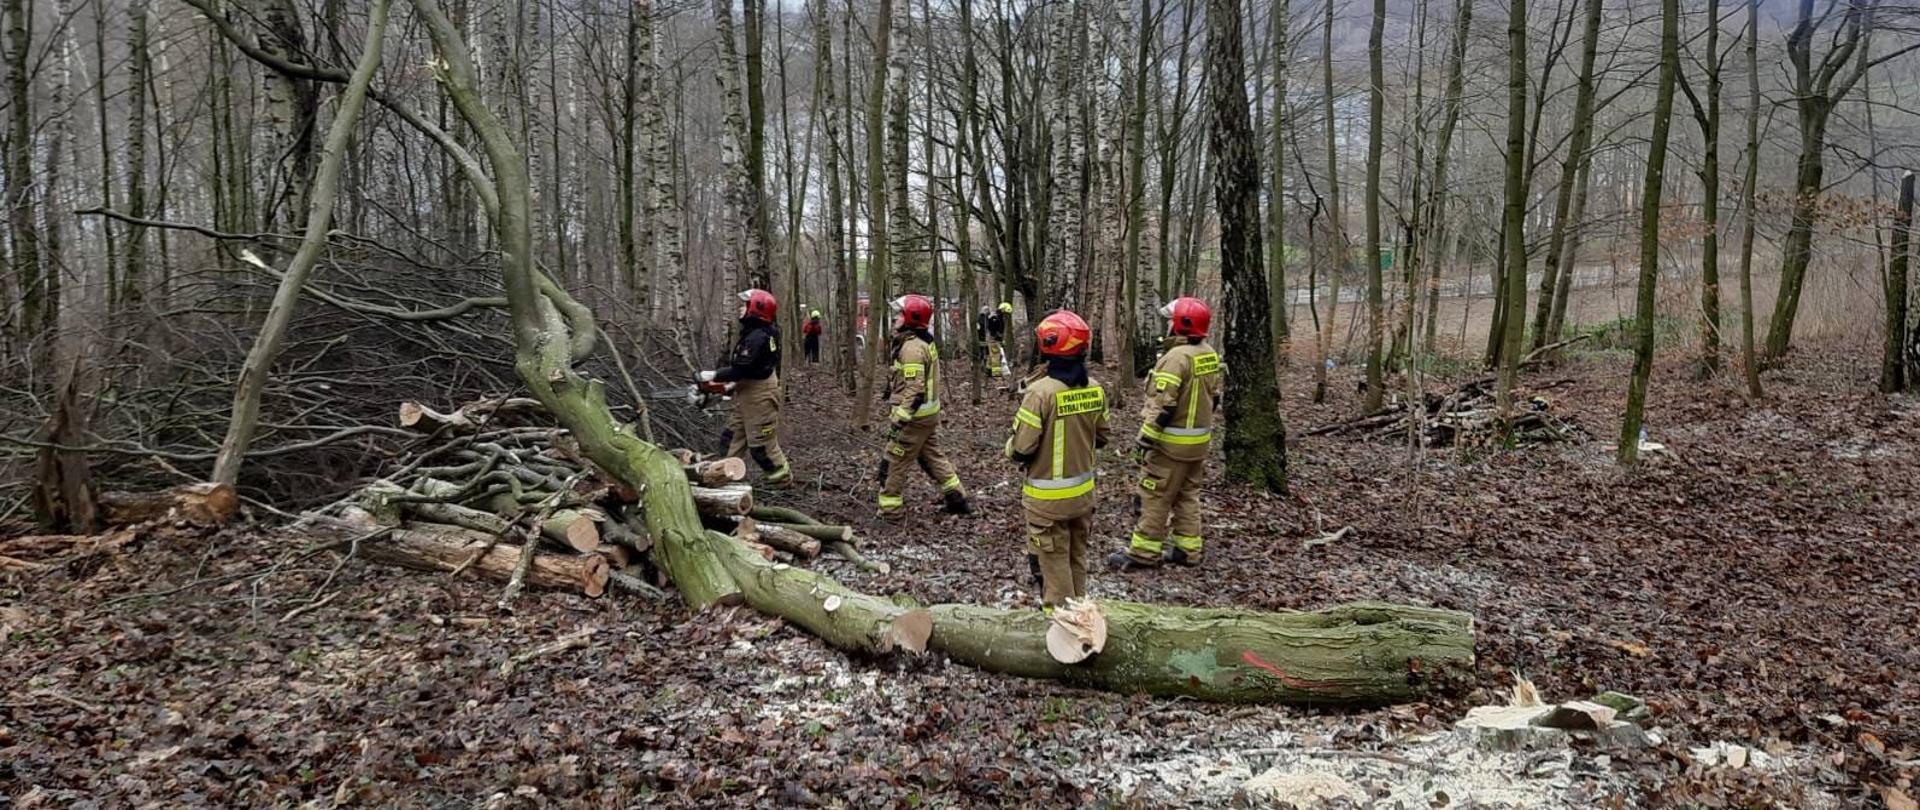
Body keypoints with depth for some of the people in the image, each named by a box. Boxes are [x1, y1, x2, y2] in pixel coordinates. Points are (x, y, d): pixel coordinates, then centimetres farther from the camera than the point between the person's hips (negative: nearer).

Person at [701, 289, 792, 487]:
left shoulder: (757, 337, -26)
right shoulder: (753, 332, 7)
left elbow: (740, 369, -27)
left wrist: (714, 376, -16)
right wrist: (736, 382, 9)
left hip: (760, 395, -11)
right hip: (748, 392, 11)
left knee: (761, 442, 1)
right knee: (733, 434, 14)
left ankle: (780, 475, 16)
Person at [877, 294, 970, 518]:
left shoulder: (912, 348, -20)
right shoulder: (925, 342, 12)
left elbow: (914, 390, -26)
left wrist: (899, 420, -26)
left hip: (915, 415, -10)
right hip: (930, 413, 10)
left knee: (893, 463, -1)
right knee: (932, 456, 19)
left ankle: (889, 511, 5)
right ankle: (957, 499, 24)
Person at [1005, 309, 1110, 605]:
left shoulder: (1041, 392, -23)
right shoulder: (1095, 389, -4)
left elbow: (1021, 450, -20)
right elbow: (1101, 438, 8)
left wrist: (1010, 447, 2)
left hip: (1048, 498, -6)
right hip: (1084, 492, 6)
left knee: (1054, 564, 7)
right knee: (1077, 558, 21)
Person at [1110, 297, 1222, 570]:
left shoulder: (1177, 357, -22)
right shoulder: (1210, 354, 5)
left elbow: (1163, 405, -24)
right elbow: (1214, 396, 14)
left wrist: (1145, 439, -20)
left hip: (1172, 442, -8)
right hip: (1199, 441, 9)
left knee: (1155, 496, -1)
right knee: (1188, 495, 16)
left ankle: (1144, 551, 4)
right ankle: (1188, 548, 21)